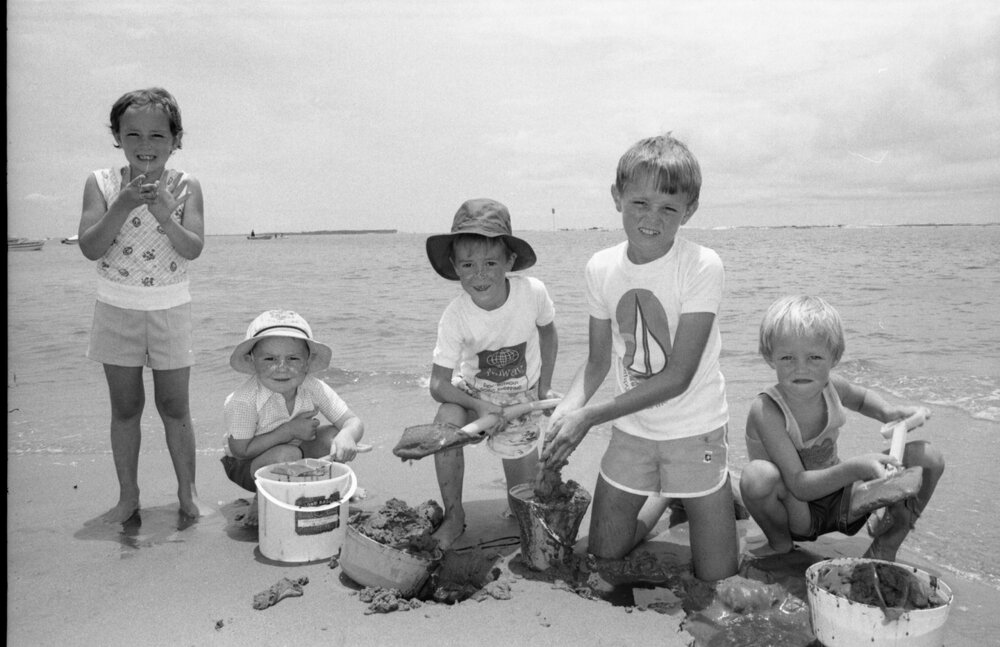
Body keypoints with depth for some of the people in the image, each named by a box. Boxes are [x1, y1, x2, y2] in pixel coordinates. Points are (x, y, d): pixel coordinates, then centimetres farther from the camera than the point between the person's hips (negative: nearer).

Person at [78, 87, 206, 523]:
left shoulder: (185, 187, -5)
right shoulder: (102, 184, -4)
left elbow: (193, 249, -14)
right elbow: (90, 248, -13)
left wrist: (165, 215, -30)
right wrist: (124, 203, -23)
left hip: (169, 309, -1)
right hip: (116, 309, 1)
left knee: (174, 407, 5)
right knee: (125, 407, 9)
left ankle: (188, 492, 19)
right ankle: (128, 496, 22)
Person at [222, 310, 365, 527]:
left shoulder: (314, 388, -19)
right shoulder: (244, 400, -31)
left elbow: (353, 422, -19)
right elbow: (241, 451, -25)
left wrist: (346, 436, -45)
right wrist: (289, 430, -29)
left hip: (295, 454, 5)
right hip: (246, 466, -4)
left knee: (333, 437, -21)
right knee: (287, 455, -36)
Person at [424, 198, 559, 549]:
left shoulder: (532, 292, -26)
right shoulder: (455, 317, -27)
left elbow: (548, 334, -3)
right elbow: (438, 383, -21)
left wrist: (543, 389, 0)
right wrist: (479, 405, -36)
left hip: (522, 396, 1)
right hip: (472, 390, 0)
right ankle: (454, 515, -12)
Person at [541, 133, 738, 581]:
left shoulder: (702, 266, -21)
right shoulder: (601, 268, -8)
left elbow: (679, 376, -22)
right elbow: (598, 361, 1)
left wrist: (589, 415, -25)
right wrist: (566, 409, -19)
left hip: (694, 428, -3)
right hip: (631, 430, 4)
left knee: (717, 576, 2)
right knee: (604, 554, 10)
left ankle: (696, 501, 32)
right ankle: (662, 496, 36)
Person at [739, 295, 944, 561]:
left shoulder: (829, 385, -11)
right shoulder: (766, 411, -29)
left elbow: (860, 397, 17)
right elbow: (798, 485, -32)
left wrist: (888, 412, -4)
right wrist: (854, 469, -45)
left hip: (840, 502, 5)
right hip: (796, 509, -5)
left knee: (928, 458, -9)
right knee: (758, 474, -40)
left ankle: (885, 547, 8)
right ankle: (779, 542, -6)